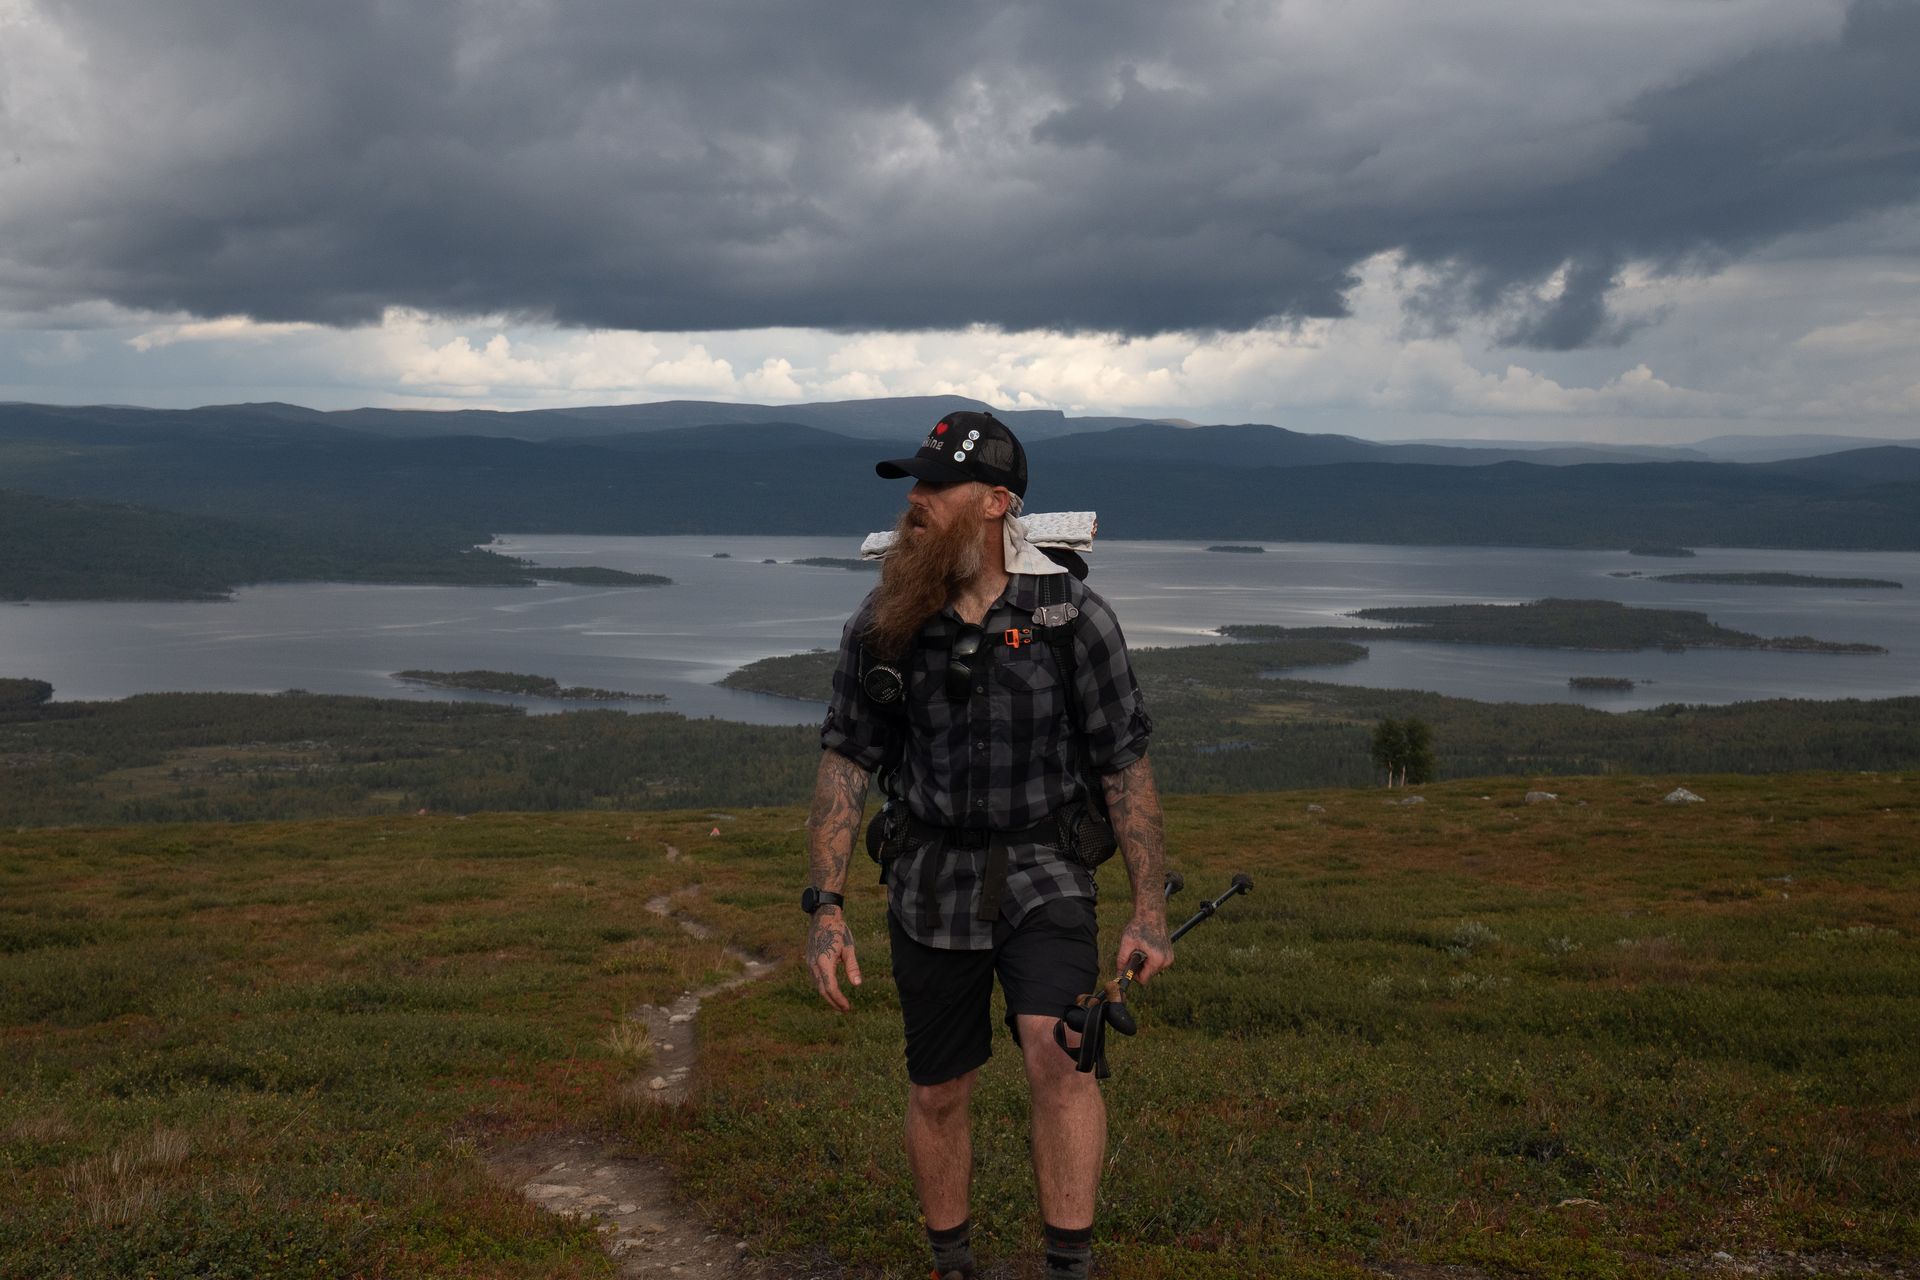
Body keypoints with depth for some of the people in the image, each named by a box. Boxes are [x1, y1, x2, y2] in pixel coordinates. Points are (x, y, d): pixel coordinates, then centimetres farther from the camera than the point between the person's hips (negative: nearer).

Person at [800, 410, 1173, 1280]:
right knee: (937, 1092, 11)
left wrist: (1150, 908, -8)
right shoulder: (883, 624, -2)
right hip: (931, 883, 3)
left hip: (1043, 876, -2)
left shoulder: (1074, 618, -9)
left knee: (1055, 1052, -25)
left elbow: (1125, 767, -4)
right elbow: (845, 762, 1)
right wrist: (826, 906, -6)